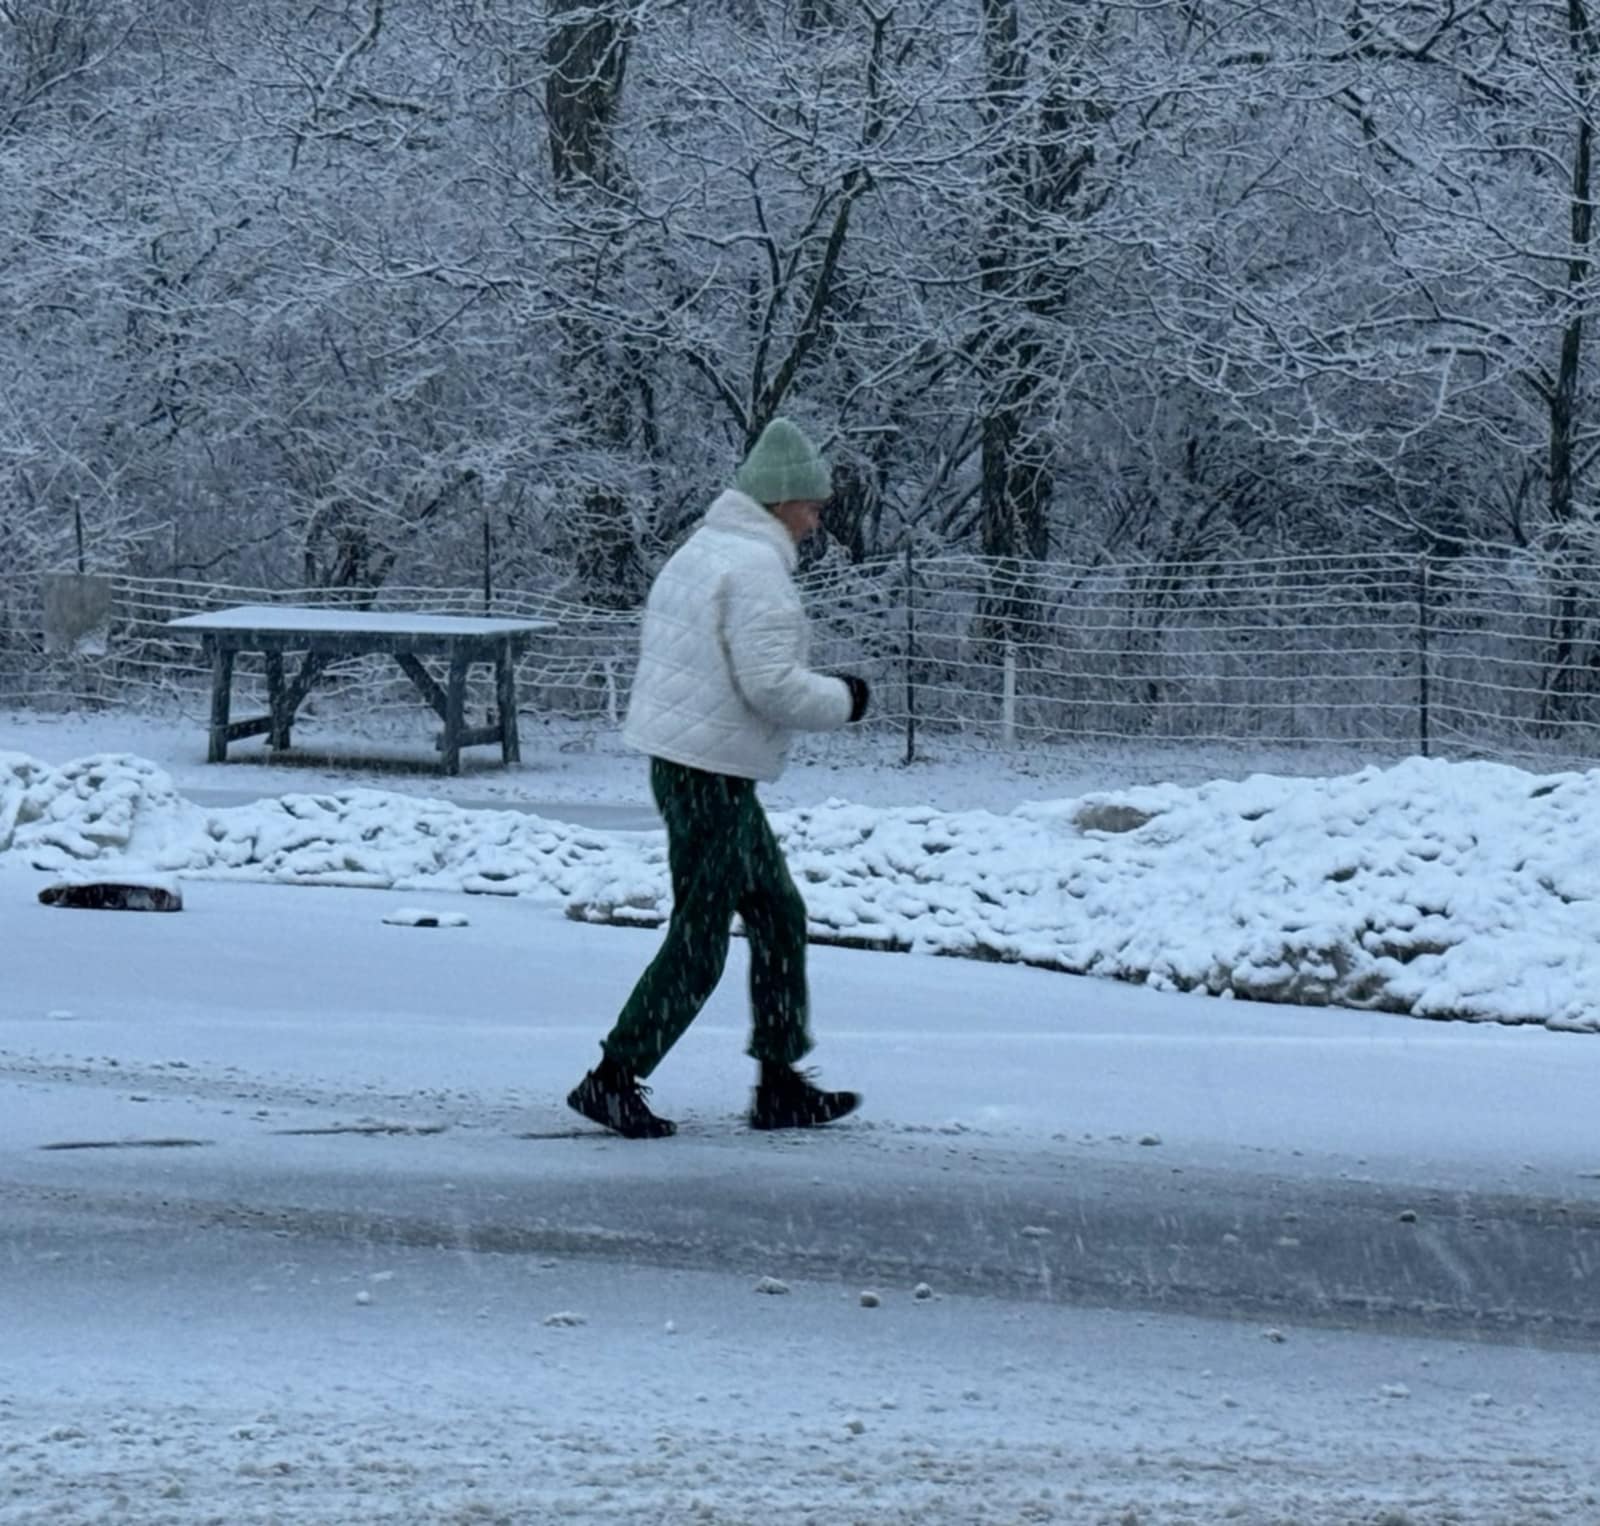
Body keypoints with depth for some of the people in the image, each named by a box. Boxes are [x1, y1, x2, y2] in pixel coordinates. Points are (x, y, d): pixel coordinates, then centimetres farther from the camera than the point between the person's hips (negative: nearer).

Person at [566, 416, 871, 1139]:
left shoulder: (700, 550, 14)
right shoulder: (756, 566, -17)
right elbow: (770, 684, -23)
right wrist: (842, 699, -7)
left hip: (679, 760, 11)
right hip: (712, 775, -11)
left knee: (779, 916, 17)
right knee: (698, 942, -4)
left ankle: (781, 1085, 20)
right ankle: (613, 1079, -1)